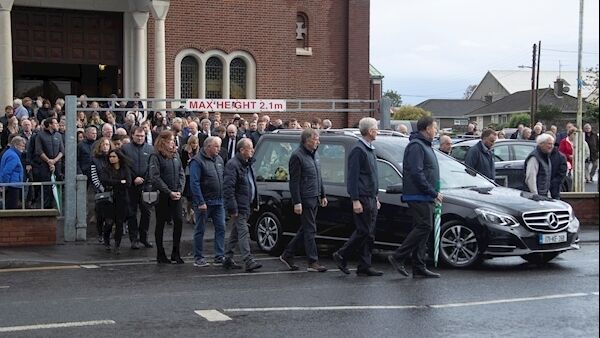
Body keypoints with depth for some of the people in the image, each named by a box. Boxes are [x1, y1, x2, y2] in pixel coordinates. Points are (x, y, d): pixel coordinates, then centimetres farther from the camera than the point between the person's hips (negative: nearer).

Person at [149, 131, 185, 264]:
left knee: (178, 222, -1)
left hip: (176, 196, 5)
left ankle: (176, 253, 10)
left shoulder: (175, 155, 11)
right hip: (162, 196, -5)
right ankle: (160, 254, 13)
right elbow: (155, 178, -14)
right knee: (160, 224, 5)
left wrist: (179, 190, -4)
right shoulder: (156, 157, -7)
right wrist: (169, 192, -15)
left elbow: (181, 174, 10)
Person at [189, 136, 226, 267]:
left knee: (221, 228, 3)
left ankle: (219, 257, 8)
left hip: (218, 202, 7)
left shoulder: (219, 160, 13)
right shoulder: (197, 161, -10)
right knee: (200, 230, 3)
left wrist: (224, 198, 11)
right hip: (204, 202, -7)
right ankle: (198, 258, 10)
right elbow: (194, 183, -16)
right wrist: (201, 202, -20)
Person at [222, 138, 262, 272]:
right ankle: (249, 261, -15)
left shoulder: (247, 164, 15)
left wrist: (255, 202, 19)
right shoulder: (233, 165, -15)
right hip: (239, 206, -9)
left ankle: (228, 259, 22)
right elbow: (228, 188, -20)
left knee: (235, 233, 14)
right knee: (243, 233, -12)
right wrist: (232, 209, -23)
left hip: (246, 206, 9)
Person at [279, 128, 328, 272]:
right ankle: (313, 262, 1)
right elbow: (294, 181, -16)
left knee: (305, 229, 12)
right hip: (305, 199, -9)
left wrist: (323, 195, 20)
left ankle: (287, 255, 21)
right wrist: (297, 202, -19)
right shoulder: (297, 156, -13)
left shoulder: (314, 154, 14)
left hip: (314, 198, 9)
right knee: (310, 230, -5)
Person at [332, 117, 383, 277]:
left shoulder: (370, 149, 17)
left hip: (371, 198, 9)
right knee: (363, 232, -7)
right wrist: (355, 200, -20)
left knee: (369, 233, 8)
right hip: (362, 198, -9)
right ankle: (341, 256, 5)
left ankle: (365, 266, 11)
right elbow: (353, 177, -17)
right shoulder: (358, 150, -13)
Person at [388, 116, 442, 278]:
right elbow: (416, 174, -20)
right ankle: (398, 257, -10)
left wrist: (434, 194, 18)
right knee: (424, 227, -14)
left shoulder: (425, 146, 22)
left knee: (423, 229, 7)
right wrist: (433, 193, -18)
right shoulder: (416, 146, -11)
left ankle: (419, 268, 9)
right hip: (418, 196, -10)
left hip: (426, 198, 10)